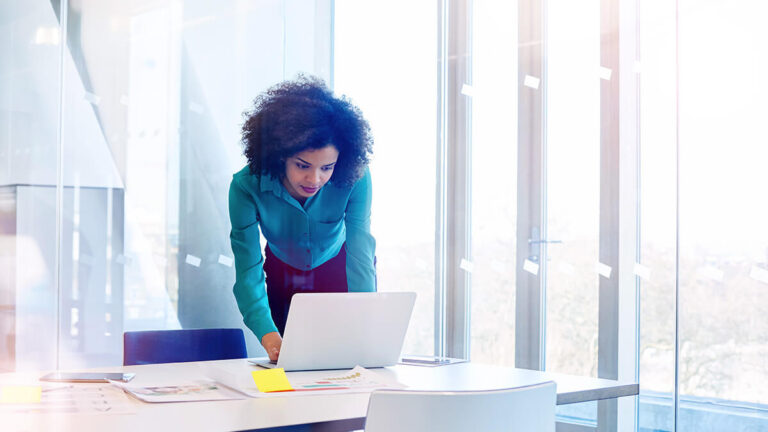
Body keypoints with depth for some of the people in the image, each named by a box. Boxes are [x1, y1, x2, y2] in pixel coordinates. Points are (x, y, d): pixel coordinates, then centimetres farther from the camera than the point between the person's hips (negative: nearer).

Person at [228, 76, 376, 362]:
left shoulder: (355, 179, -31)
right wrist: (269, 337, -48)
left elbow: (361, 252, -35)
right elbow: (248, 271, -32)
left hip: (338, 278, 0)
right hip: (282, 279, 0)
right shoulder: (246, 187, -31)